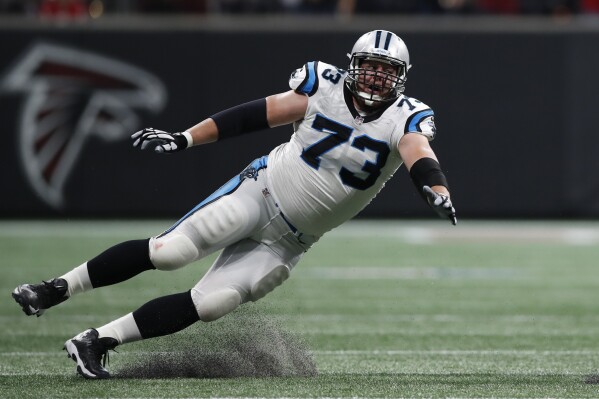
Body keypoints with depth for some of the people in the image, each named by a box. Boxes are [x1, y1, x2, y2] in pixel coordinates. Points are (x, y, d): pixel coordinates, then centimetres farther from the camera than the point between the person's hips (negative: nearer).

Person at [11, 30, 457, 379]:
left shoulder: (404, 119, -8)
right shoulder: (325, 86, -6)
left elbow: (419, 156, -28)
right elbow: (257, 115, -3)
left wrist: (437, 190, -50)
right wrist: (185, 138, -6)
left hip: (287, 242, 1)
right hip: (261, 191, -1)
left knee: (210, 304, -12)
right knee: (170, 250, -19)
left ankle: (99, 341, -3)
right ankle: (54, 290, -8)